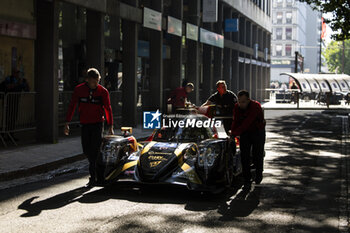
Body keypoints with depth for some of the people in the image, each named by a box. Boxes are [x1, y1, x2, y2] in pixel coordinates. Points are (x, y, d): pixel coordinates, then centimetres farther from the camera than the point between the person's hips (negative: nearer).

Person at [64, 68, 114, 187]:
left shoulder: (103, 91, -3)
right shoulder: (79, 89, -1)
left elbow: (108, 109, 4)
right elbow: (72, 106, 5)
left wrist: (110, 127, 2)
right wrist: (67, 123, 1)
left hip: (98, 124, -3)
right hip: (84, 124, 3)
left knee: (95, 150, -10)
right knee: (86, 150, 5)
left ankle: (93, 177, -6)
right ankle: (99, 175, 22)